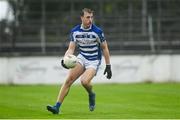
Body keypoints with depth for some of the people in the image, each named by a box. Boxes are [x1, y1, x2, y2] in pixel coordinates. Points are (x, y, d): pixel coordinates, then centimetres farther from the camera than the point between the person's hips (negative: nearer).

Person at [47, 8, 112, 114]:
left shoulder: (97, 31, -15)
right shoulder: (75, 31, -5)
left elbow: (105, 48, -5)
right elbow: (71, 49, -2)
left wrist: (108, 66, -4)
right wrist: (65, 59, -22)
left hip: (94, 61, -4)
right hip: (82, 58, 4)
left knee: (84, 81, -27)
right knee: (69, 79, -14)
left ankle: (91, 95, 9)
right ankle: (57, 107, -13)